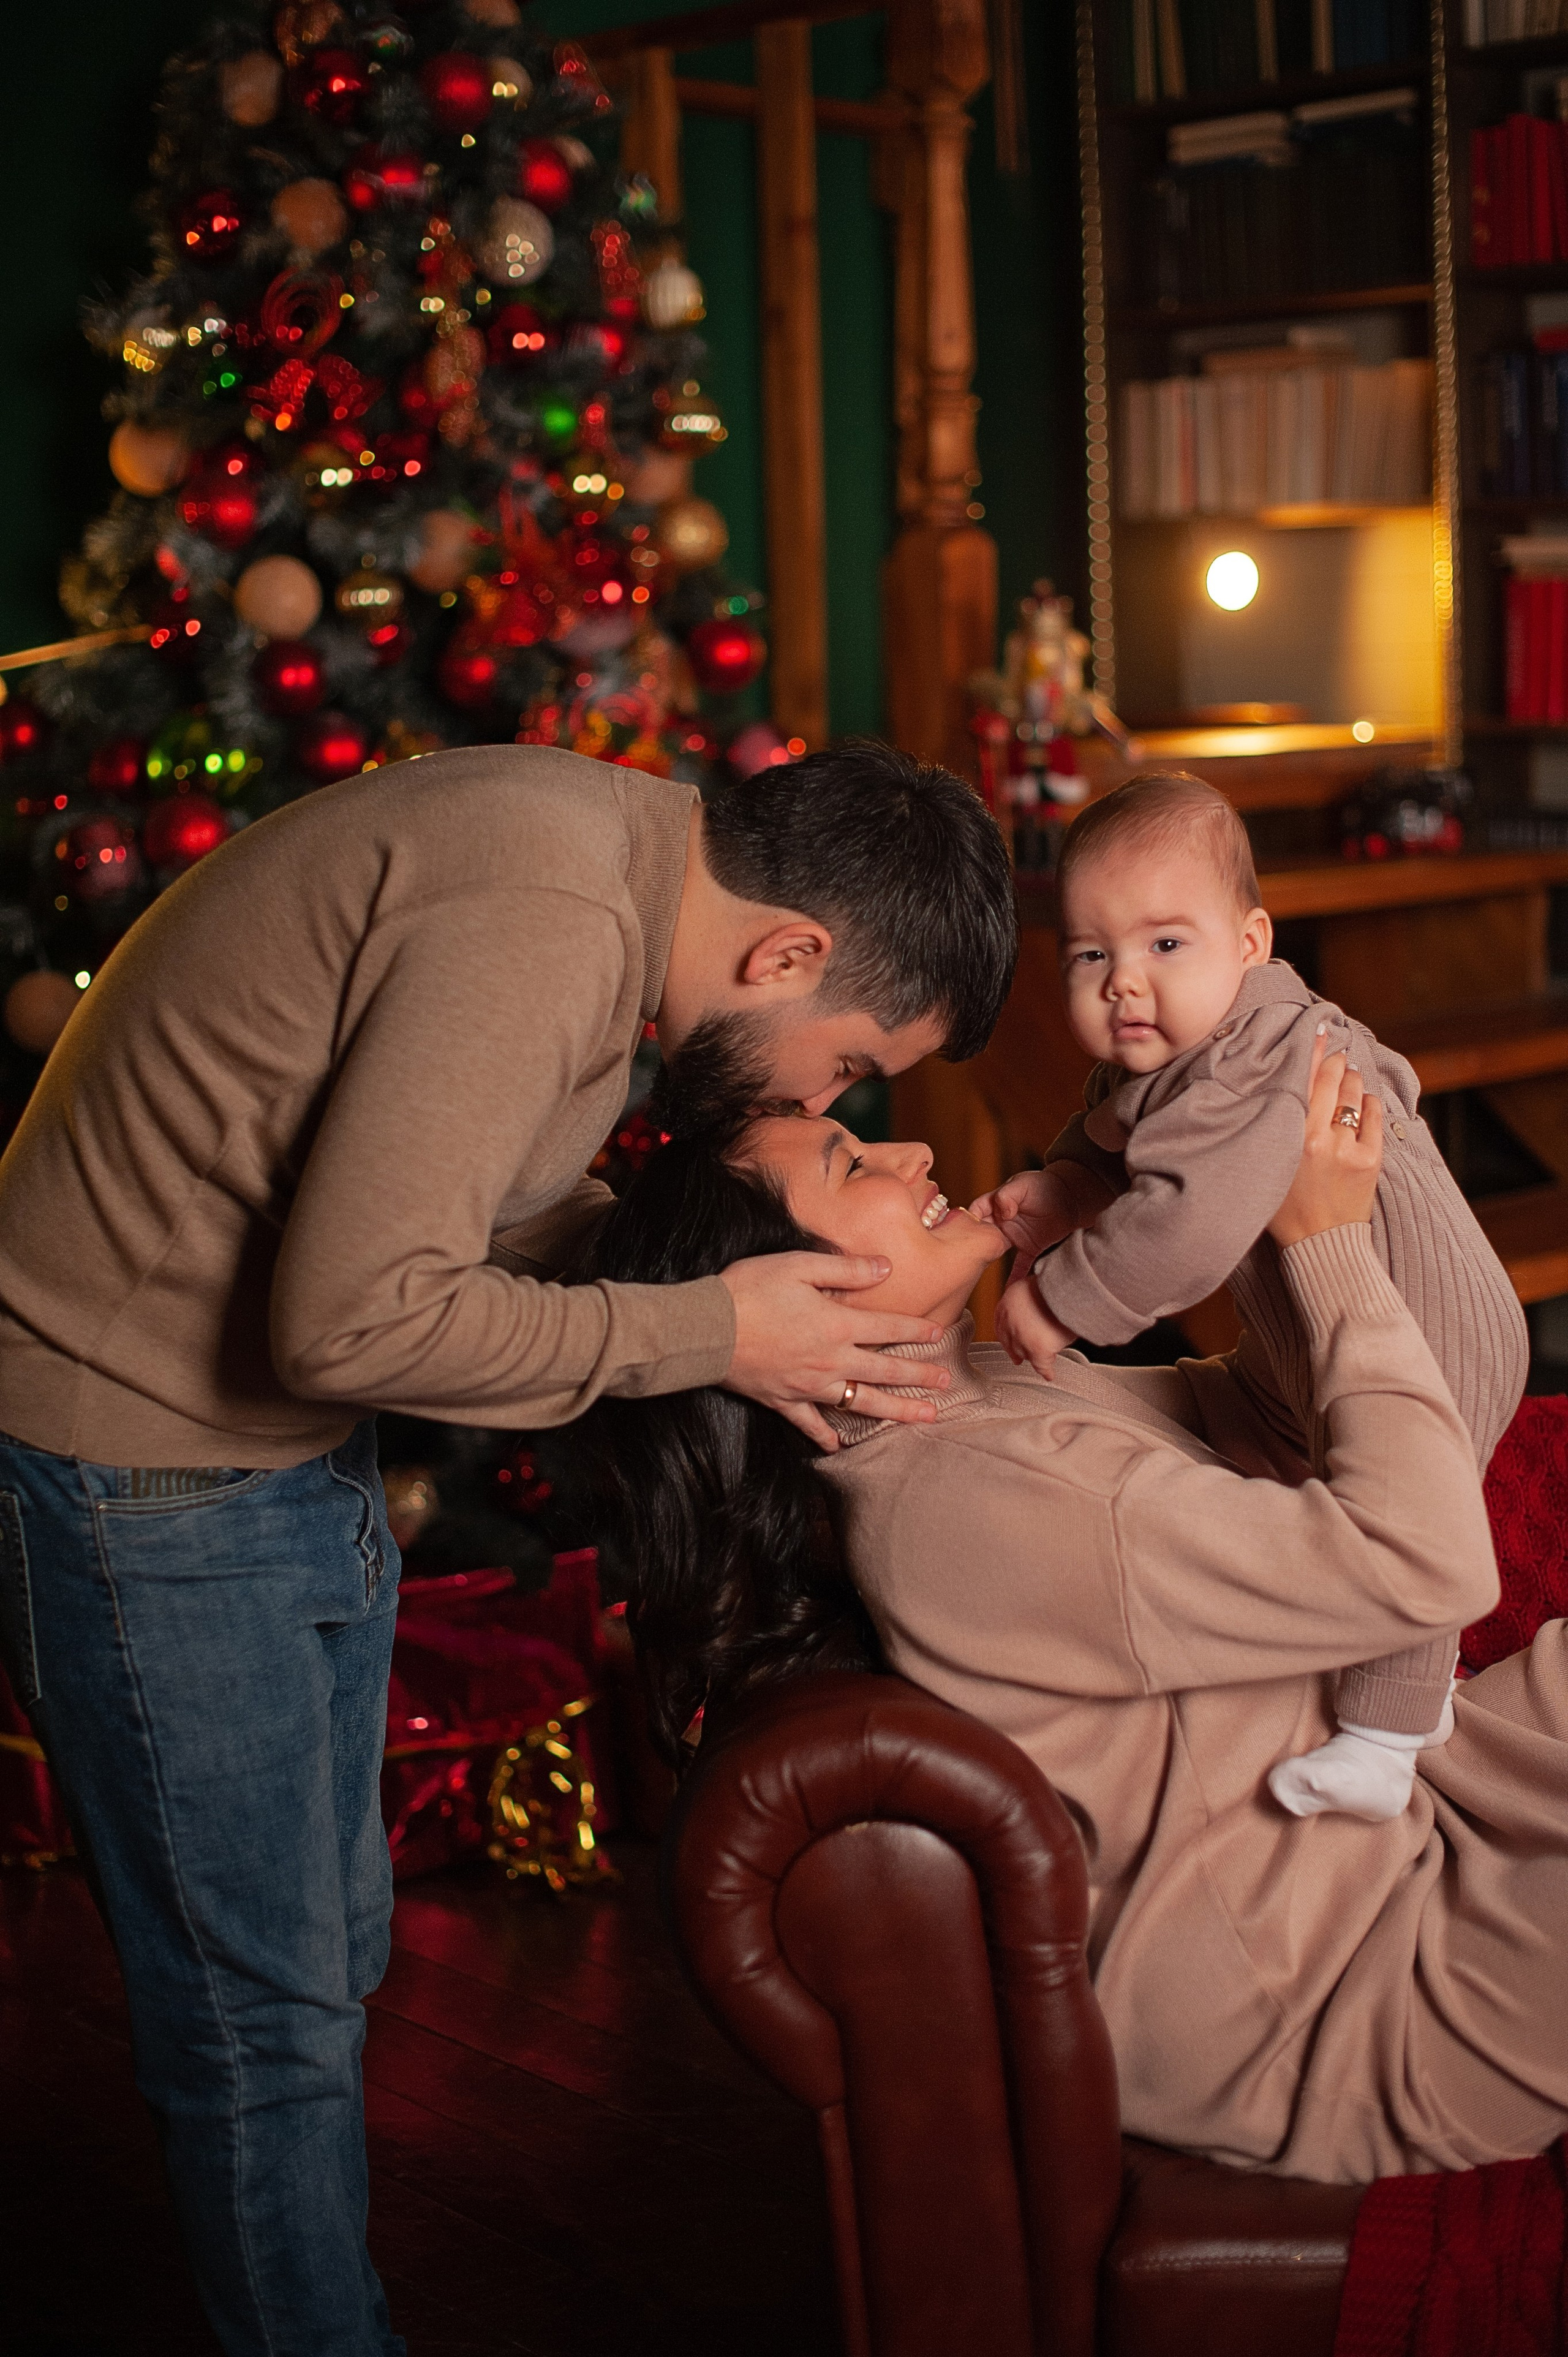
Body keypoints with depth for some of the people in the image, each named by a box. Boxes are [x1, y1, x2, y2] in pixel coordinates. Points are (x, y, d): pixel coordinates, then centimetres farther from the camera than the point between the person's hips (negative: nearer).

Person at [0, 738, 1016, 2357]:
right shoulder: (540, 920, -30)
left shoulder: (614, 845, 1)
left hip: (292, 1455, 10)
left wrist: (735, 1285, -4)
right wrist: (703, 1333, -21)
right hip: (142, 1470, -10)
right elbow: (356, 1314, -32)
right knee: (260, 2015, 2)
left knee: (330, 1957, 20)